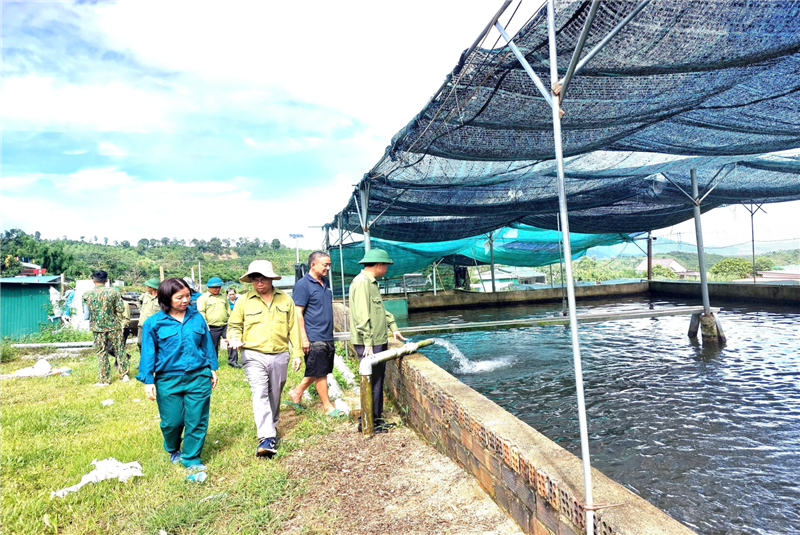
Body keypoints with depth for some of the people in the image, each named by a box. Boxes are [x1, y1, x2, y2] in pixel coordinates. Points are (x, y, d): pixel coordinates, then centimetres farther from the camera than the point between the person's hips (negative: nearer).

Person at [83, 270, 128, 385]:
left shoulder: (87, 295, -4)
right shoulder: (113, 292, -8)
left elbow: (87, 311, 7)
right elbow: (121, 309, -9)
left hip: (98, 327, 1)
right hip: (114, 326, -1)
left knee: (101, 353, 8)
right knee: (119, 350, 12)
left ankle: (105, 380, 12)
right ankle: (124, 374, 15)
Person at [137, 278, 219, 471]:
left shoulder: (197, 318, 3)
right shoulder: (154, 323, -3)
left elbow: (207, 345, 11)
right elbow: (148, 353, 1)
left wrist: (212, 368, 13)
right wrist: (148, 381, 0)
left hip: (198, 377, 1)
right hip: (168, 380, -1)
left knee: (197, 421, 4)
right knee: (172, 422, 9)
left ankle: (192, 458, 22)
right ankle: (173, 450, 40)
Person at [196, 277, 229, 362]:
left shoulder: (224, 297, 16)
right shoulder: (203, 298, 1)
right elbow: (201, 312, -6)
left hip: (225, 326, 4)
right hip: (212, 328, -4)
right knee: (213, 347, 5)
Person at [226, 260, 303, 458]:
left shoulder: (285, 300, 5)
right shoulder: (244, 301, 1)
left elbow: (293, 328, 8)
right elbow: (234, 325, 8)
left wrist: (297, 353, 6)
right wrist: (235, 339, -14)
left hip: (279, 356, 2)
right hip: (254, 355, -2)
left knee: (275, 396, 14)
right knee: (260, 394, -13)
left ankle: (271, 427, 35)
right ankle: (267, 438, -13)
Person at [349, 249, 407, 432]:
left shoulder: (372, 282, 17)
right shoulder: (362, 282, -16)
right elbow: (361, 315, -23)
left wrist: (393, 327, 19)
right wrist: (368, 342, -24)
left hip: (378, 341, 10)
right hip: (368, 343, -10)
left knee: (378, 380, 16)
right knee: (372, 382, -3)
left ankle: (376, 419, 27)